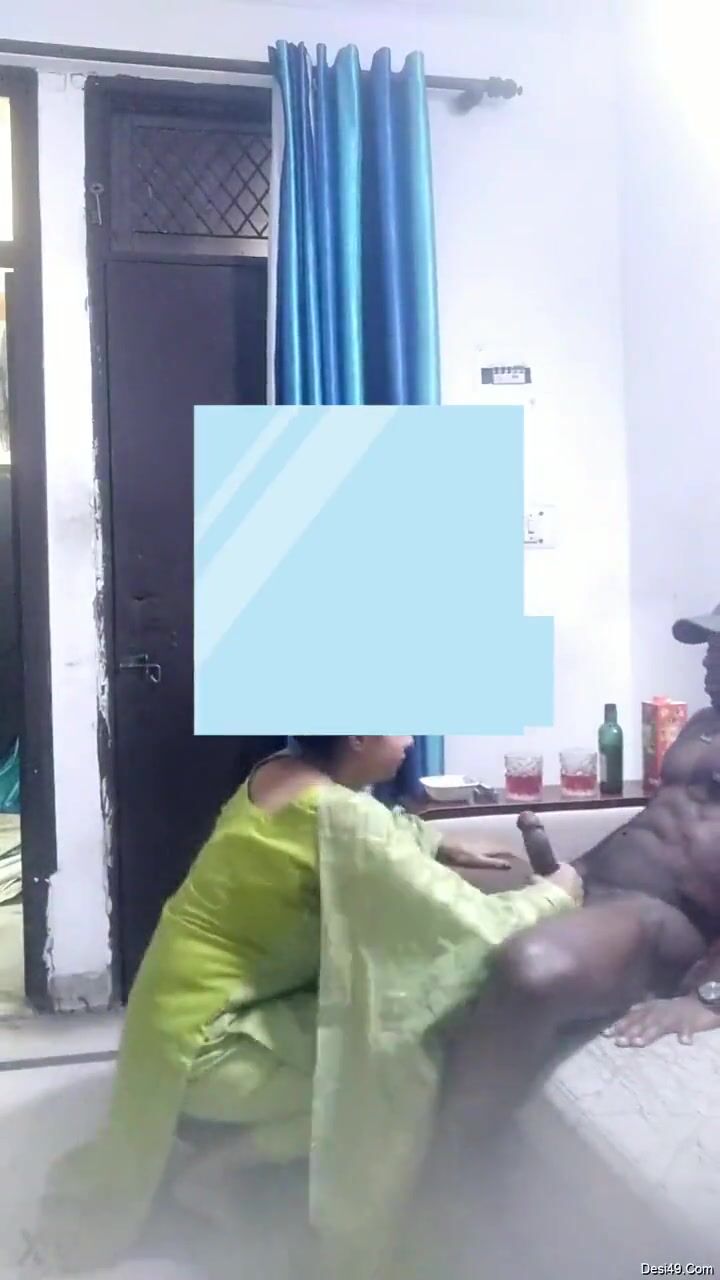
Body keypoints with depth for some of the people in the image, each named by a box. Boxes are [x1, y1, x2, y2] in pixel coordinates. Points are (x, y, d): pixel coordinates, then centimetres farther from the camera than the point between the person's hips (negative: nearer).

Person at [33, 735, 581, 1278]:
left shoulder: (278, 772, -1)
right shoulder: (344, 820, -26)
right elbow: (474, 930, -23)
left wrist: (441, 849, 11)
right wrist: (555, 894, -6)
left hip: (187, 1006, 9)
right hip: (200, 1044, -9)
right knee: (408, 1074, -6)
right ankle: (216, 1160, 4)